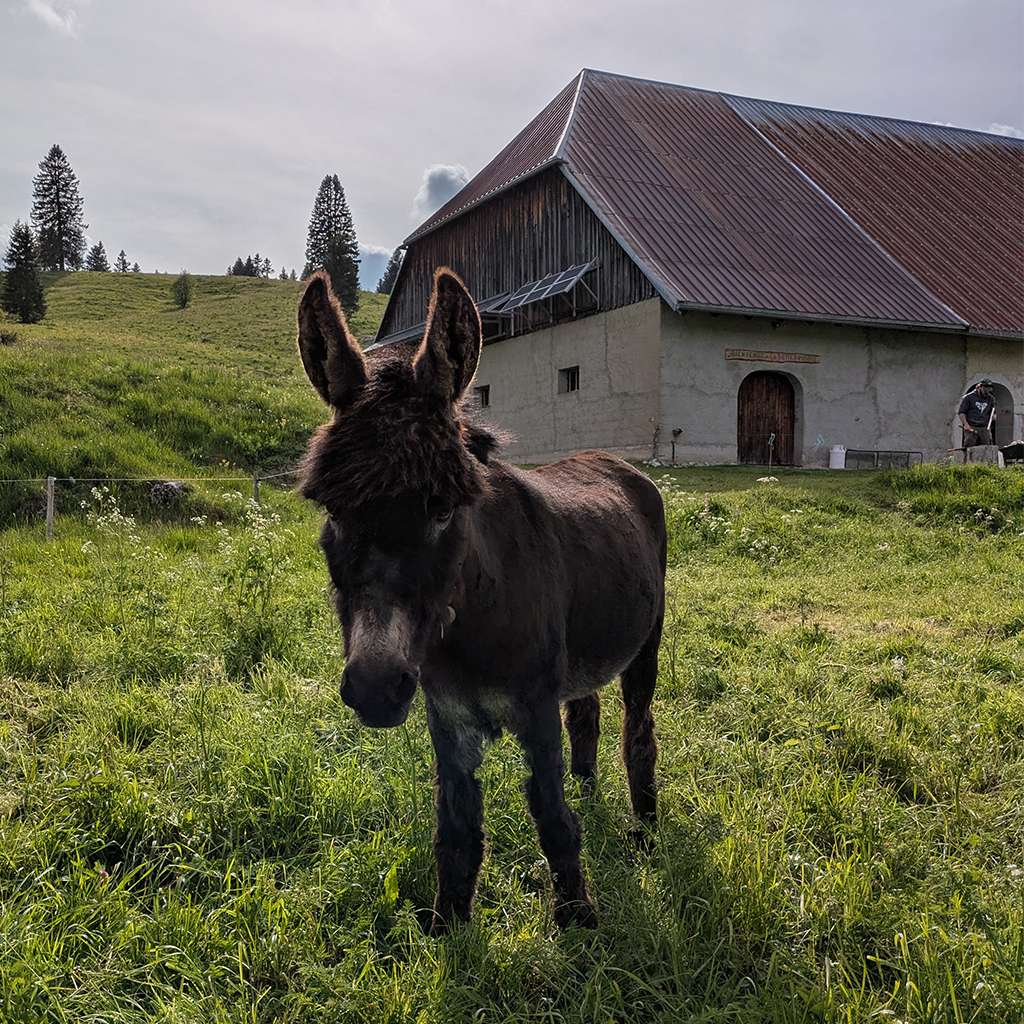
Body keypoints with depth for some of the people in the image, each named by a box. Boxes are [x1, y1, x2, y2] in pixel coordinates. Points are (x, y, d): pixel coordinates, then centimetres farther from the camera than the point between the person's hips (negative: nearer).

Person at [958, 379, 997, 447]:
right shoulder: (968, 397, 2)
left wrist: (993, 416, 1)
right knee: (969, 449, -10)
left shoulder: (991, 399, 15)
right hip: (971, 428, -4)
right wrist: (966, 424, -12)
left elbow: (993, 413, 26)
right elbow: (961, 412, 0)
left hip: (985, 428, 4)